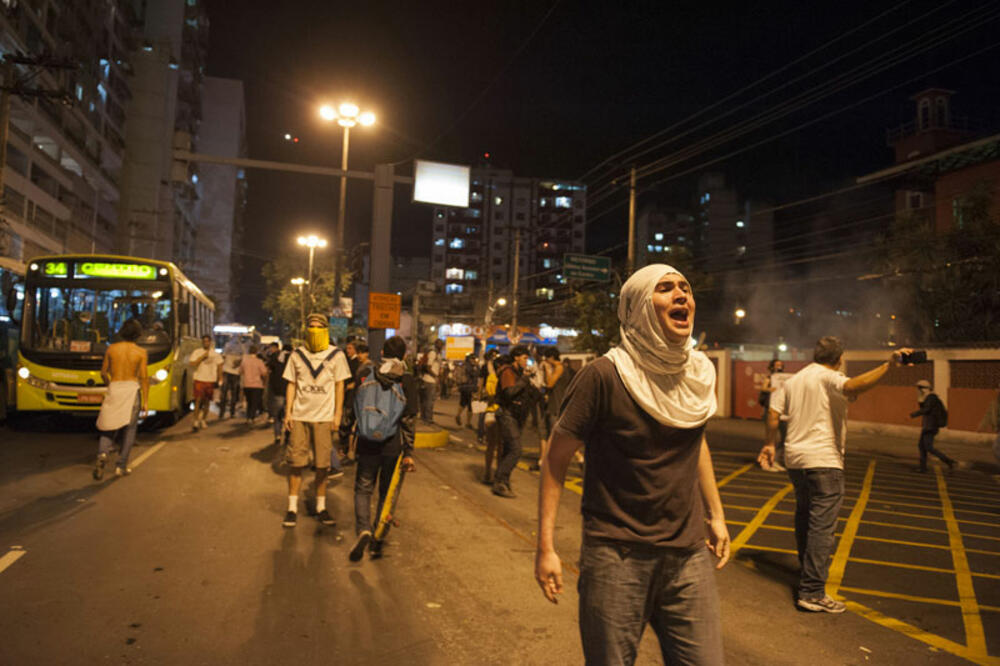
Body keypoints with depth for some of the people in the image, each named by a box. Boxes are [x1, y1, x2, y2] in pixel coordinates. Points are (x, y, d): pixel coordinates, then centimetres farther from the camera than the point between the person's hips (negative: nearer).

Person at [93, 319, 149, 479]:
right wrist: (145, 401, -3)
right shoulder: (141, 352, -4)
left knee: (109, 428, 12)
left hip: (113, 390, 2)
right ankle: (121, 466, 8)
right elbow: (144, 377, -7)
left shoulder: (111, 348, 3)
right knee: (129, 429, 8)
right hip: (132, 390, -2)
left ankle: (102, 453, -16)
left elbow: (103, 373, 9)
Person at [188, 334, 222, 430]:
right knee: (198, 400, -10)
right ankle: (196, 421, -6)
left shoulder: (216, 354, 8)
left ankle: (203, 420, 25)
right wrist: (202, 357, -15)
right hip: (199, 380, -2)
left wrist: (220, 380, 8)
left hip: (211, 381, 3)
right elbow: (191, 364, -9)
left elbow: (219, 366, 13)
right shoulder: (196, 352, 1)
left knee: (207, 402, 9)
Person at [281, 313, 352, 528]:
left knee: (322, 464, 4)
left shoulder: (336, 355, 3)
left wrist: (338, 414, -2)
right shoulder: (297, 355, 7)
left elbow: (339, 386, 4)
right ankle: (292, 508, 11)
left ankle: (321, 508, 16)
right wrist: (288, 412, 2)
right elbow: (291, 385, 9)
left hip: (324, 417, -1)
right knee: (295, 463, 1)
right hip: (299, 415, 1)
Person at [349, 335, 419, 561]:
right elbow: (408, 419, -8)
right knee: (387, 493, 14)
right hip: (393, 445, -1)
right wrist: (409, 452, -5)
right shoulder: (408, 381, -7)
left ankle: (363, 530, -11)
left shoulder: (365, 373, -1)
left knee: (363, 490, 12)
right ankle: (377, 541, 16)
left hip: (367, 444, 1)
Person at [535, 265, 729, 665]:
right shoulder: (604, 376, -15)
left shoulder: (699, 374, 3)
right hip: (616, 558, -5)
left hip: (689, 556, 5)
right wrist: (546, 547, -11)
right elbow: (556, 458, -9)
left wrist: (716, 514, 20)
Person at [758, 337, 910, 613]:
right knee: (822, 526, -7)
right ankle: (812, 592, -7)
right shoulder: (828, 377, -8)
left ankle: (807, 572, 37)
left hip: (795, 458, 8)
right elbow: (852, 386, -30)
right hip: (824, 461, -8)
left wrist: (770, 444, 21)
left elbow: (774, 411, 13)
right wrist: (888, 365, -31)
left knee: (804, 517, 22)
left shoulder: (793, 380, 15)